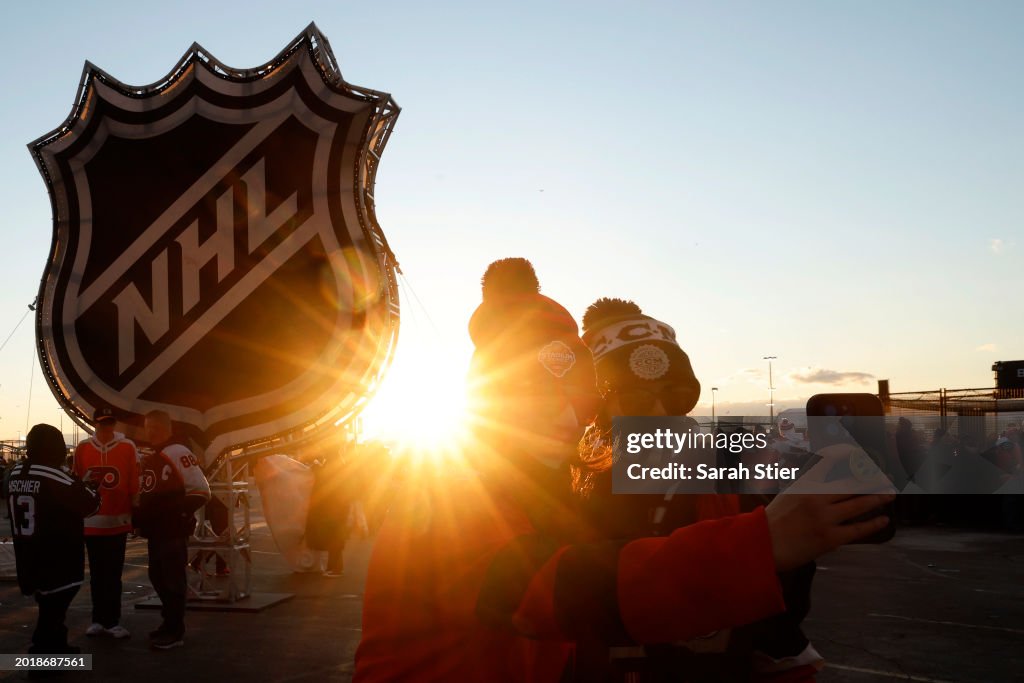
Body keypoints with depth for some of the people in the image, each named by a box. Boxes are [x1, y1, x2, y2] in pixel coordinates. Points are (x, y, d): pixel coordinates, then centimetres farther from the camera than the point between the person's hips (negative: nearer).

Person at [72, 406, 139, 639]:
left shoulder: (127, 447, -4)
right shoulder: (82, 448, 2)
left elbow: (134, 483, -3)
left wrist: (136, 512, -3)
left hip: (118, 520, -2)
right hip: (91, 521, 2)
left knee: (113, 574, 2)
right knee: (97, 574, 10)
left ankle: (111, 621, 6)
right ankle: (99, 620, 17)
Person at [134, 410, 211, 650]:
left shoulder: (179, 453, -14)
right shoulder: (149, 458, 15)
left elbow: (202, 491, -19)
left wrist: (179, 512, -22)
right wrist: (139, 514, 16)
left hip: (173, 531, -9)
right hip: (155, 530, 9)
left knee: (172, 580, -4)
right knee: (158, 578, 16)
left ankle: (175, 632, 4)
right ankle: (170, 624, 29)